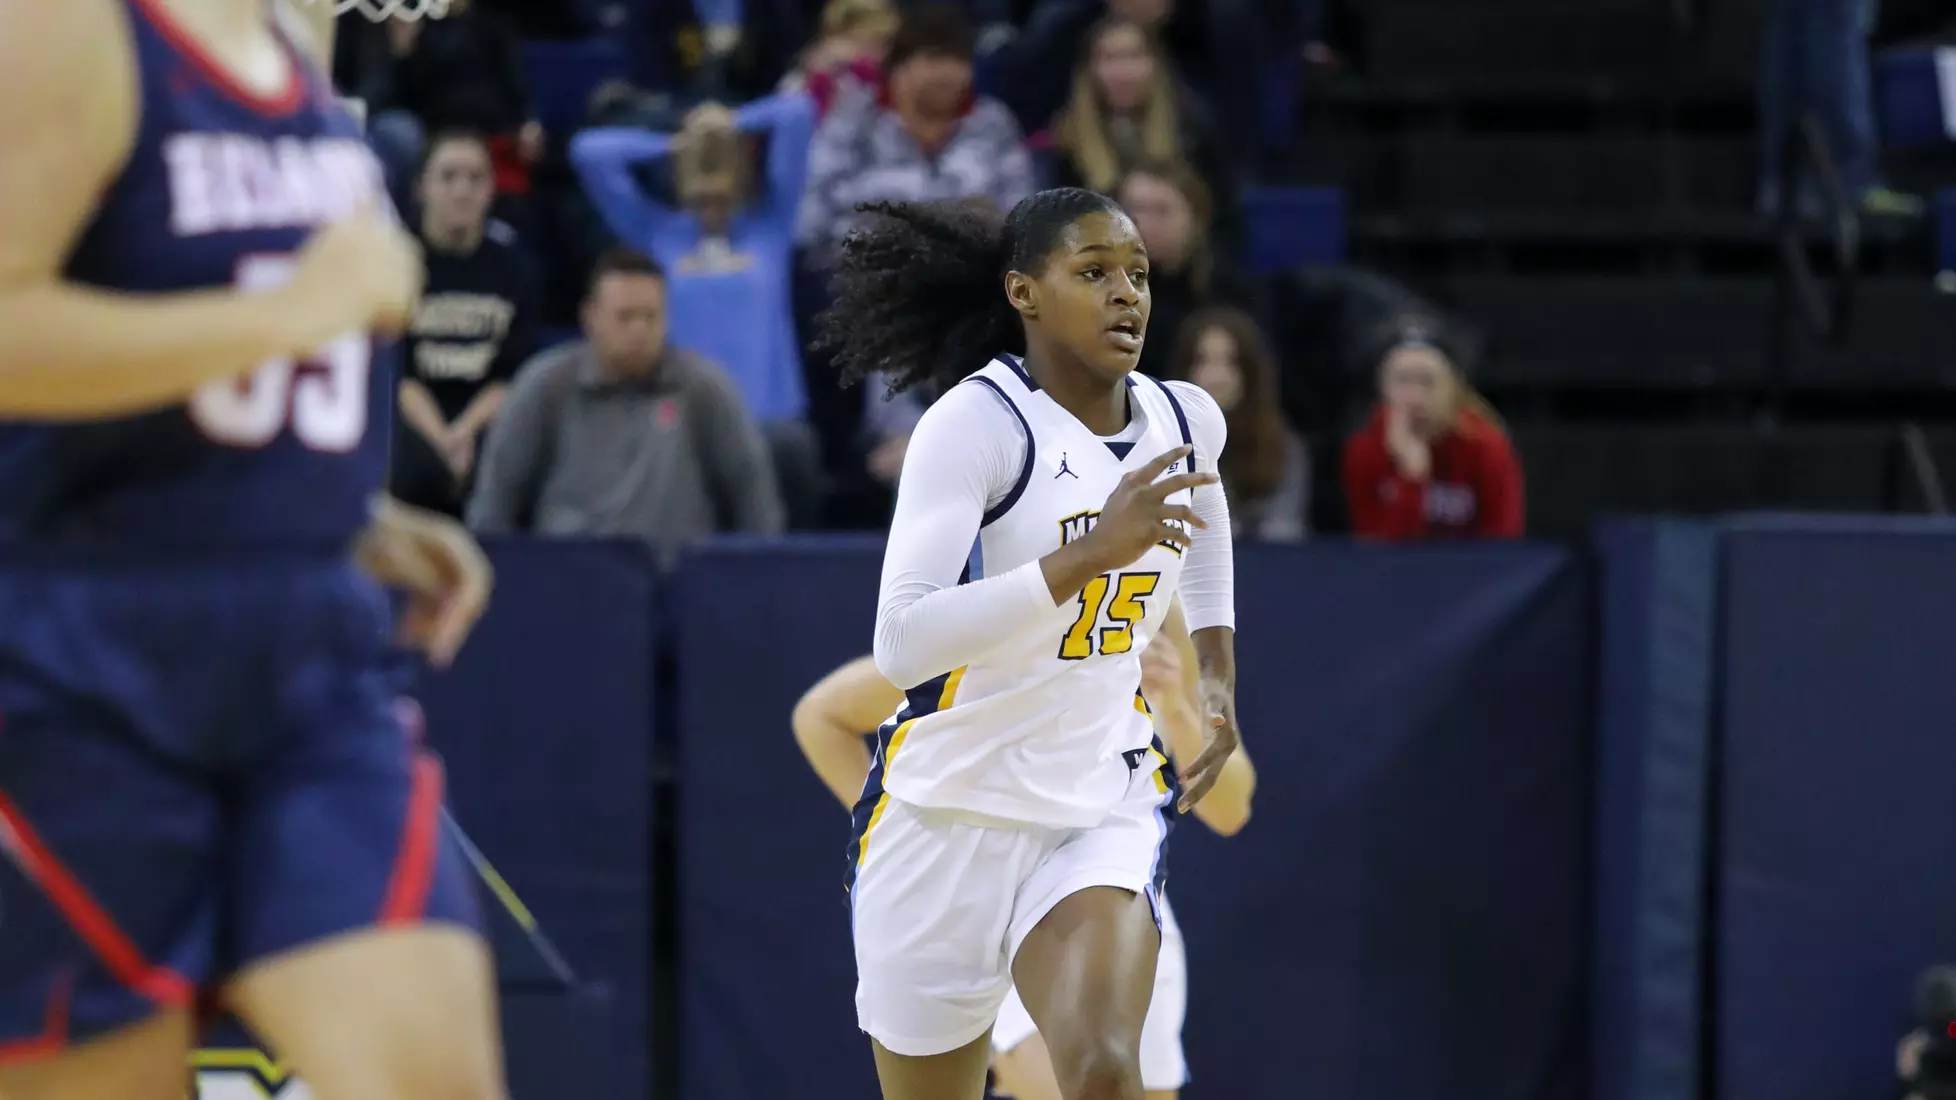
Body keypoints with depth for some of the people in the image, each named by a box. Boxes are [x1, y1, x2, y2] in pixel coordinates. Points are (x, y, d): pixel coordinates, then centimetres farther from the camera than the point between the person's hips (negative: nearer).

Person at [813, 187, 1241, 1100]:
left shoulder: (1186, 421, 2)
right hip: (951, 814, -3)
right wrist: (1089, 554, -35)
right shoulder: (973, 424, -18)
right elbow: (900, 644, -30)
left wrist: (1219, 672, 22)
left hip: (1104, 811, 3)